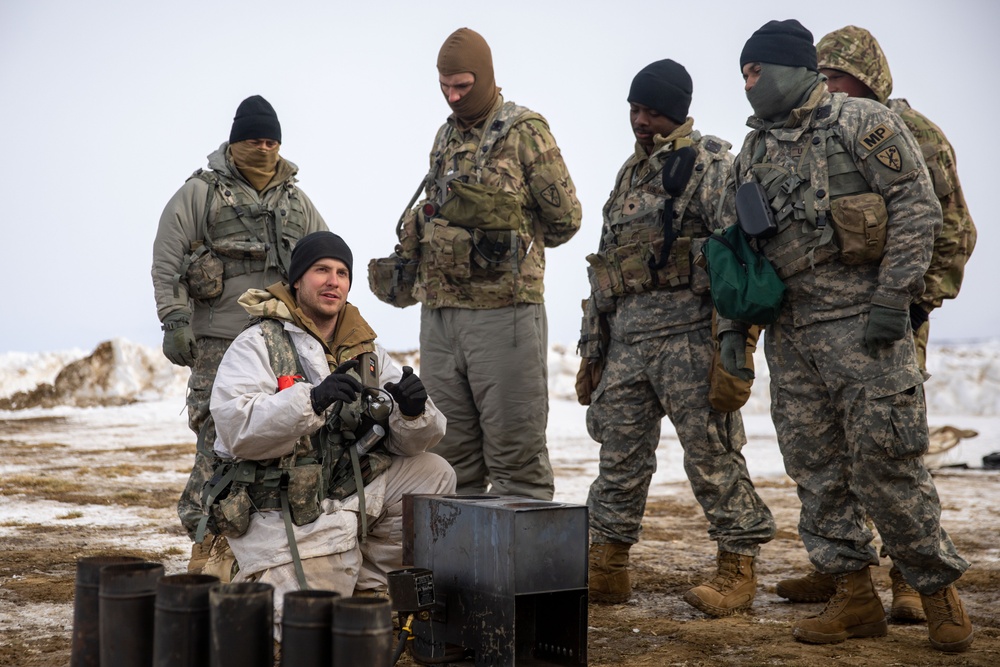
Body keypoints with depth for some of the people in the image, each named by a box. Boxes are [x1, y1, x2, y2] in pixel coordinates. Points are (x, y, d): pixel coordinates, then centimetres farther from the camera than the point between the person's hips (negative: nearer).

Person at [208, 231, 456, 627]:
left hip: (348, 495, 6)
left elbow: (410, 442, 4)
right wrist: (311, 400, -35)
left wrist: (413, 411, -20)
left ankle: (362, 584, 4)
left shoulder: (365, 350, 11)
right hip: (282, 516, -6)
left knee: (433, 475, -7)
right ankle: (256, 584, 15)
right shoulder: (257, 345, -6)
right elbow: (235, 429, -24)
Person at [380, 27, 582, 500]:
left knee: (514, 445, -3)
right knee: (448, 448, 12)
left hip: (502, 309, -7)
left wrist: (512, 241, 6)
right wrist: (417, 229, 9)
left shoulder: (523, 131, -3)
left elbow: (564, 218, -3)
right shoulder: (445, 137, 19)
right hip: (439, 310, 7)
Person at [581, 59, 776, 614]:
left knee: (711, 450, -4)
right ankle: (606, 567, 16)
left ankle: (738, 567, 6)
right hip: (627, 334, 7)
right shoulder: (630, 171, 22)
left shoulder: (708, 164, -3)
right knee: (619, 450, 8)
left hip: (686, 328, -7)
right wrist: (595, 335, 21)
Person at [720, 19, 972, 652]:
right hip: (791, 333, 6)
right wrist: (731, 323, 10)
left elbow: (917, 208, -8)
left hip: (862, 322, -6)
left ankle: (939, 587, 11)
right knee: (816, 470, 6)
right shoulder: (755, 152, 16)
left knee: (885, 464, -6)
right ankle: (855, 598, 16)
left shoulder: (862, 123, -3)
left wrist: (892, 299, -15)